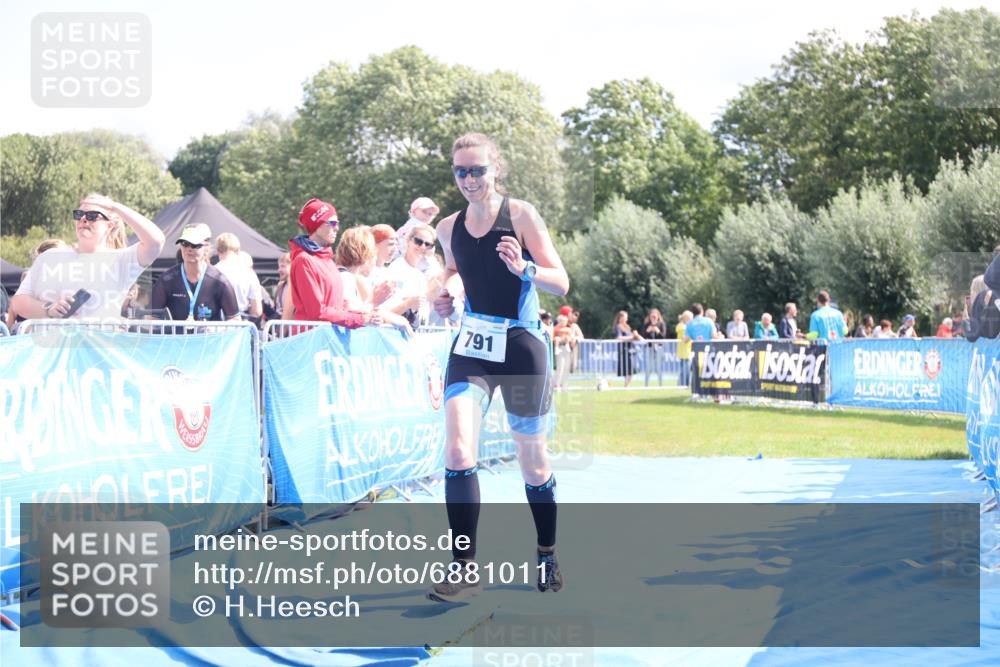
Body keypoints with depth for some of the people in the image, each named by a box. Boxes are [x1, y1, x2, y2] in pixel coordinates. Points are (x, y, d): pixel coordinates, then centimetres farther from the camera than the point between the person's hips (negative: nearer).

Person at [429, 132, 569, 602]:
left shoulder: (520, 215, -8)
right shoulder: (449, 228, 4)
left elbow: (561, 282, -9)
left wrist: (523, 268, -28)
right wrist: (448, 293, 2)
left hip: (521, 347, -3)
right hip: (471, 347, 3)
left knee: (532, 463, 8)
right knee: (457, 451, -17)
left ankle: (547, 555, 31)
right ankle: (465, 570, -12)